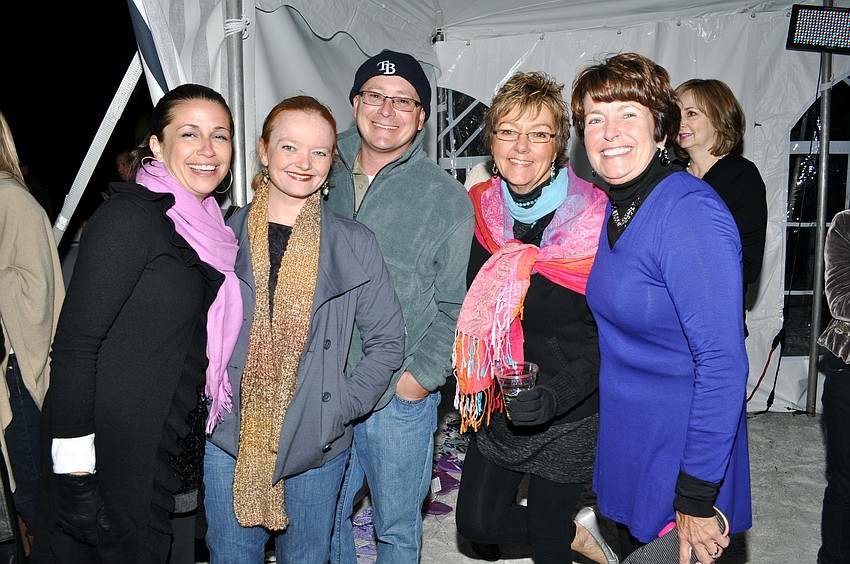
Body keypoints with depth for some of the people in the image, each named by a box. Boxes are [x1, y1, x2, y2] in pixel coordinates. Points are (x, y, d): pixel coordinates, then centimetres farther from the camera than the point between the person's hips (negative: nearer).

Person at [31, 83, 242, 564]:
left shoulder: (209, 227, 8)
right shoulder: (130, 217, -15)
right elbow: (76, 342, -19)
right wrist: (74, 467, -21)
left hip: (175, 450, 8)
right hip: (109, 452, -7)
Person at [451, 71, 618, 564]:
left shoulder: (594, 219, -18)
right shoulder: (481, 210, -4)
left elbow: (608, 337, -18)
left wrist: (555, 394, -31)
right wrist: (472, 387, -1)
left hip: (570, 414, -5)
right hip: (497, 408, 5)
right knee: (477, 522, 14)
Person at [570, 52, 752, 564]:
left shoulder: (689, 211, -23)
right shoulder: (616, 207, 3)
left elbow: (722, 363, -25)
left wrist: (698, 497, -22)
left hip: (680, 453, -8)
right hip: (626, 445, 8)